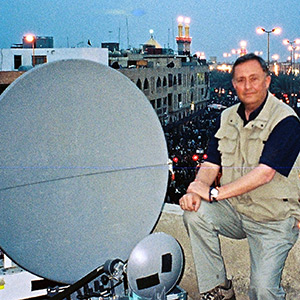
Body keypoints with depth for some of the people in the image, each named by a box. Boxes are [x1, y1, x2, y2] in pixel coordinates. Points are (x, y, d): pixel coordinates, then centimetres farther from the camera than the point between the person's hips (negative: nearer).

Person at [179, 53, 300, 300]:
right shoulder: (228, 117, 4)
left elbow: (264, 173, -26)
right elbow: (211, 164, 3)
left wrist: (214, 192, -28)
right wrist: (196, 189, -19)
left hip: (273, 220, -5)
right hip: (234, 210, 5)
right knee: (195, 213, -23)